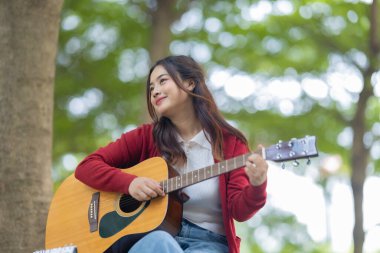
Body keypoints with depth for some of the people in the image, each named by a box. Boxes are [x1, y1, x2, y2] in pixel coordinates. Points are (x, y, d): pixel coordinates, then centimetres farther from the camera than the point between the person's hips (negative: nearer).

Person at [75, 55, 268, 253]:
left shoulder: (230, 143, 5)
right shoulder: (146, 137, 9)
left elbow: (239, 210, -4)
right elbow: (87, 167, 5)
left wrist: (256, 187, -27)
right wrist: (130, 182, -13)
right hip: (147, 235, 1)